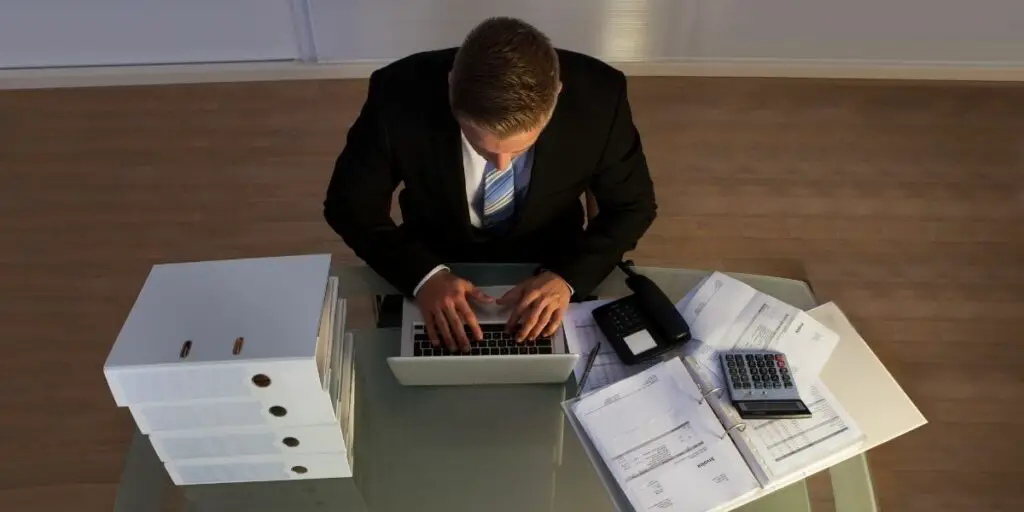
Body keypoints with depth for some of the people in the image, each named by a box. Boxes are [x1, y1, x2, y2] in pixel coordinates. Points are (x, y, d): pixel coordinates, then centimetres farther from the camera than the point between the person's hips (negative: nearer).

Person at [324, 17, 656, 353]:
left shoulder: (598, 97, -27)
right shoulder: (398, 93, -28)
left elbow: (631, 205, -11)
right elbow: (349, 204, -14)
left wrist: (567, 276, -27)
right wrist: (424, 274, -29)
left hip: (549, 272, 1)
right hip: (434, 266, 0)